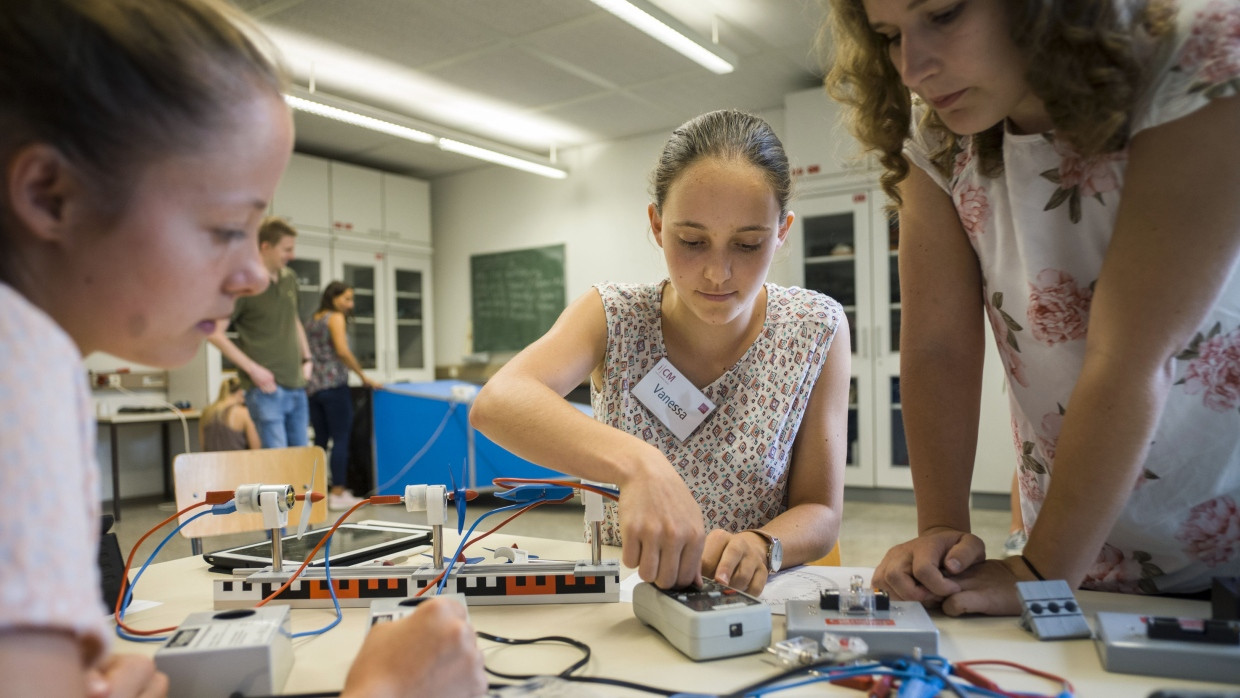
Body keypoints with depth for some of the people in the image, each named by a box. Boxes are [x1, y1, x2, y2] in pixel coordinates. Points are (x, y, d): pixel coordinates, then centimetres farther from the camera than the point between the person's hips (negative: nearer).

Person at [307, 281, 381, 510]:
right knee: (341, 439, -3)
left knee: (320, 440, 12)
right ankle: (338, 493, -2)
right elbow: (342, 351, -17)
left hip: (312, 386, 8)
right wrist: (363, 376, -14)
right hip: (334, 386, -8)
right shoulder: (336, 317, -5)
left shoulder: (312, 320, 18)